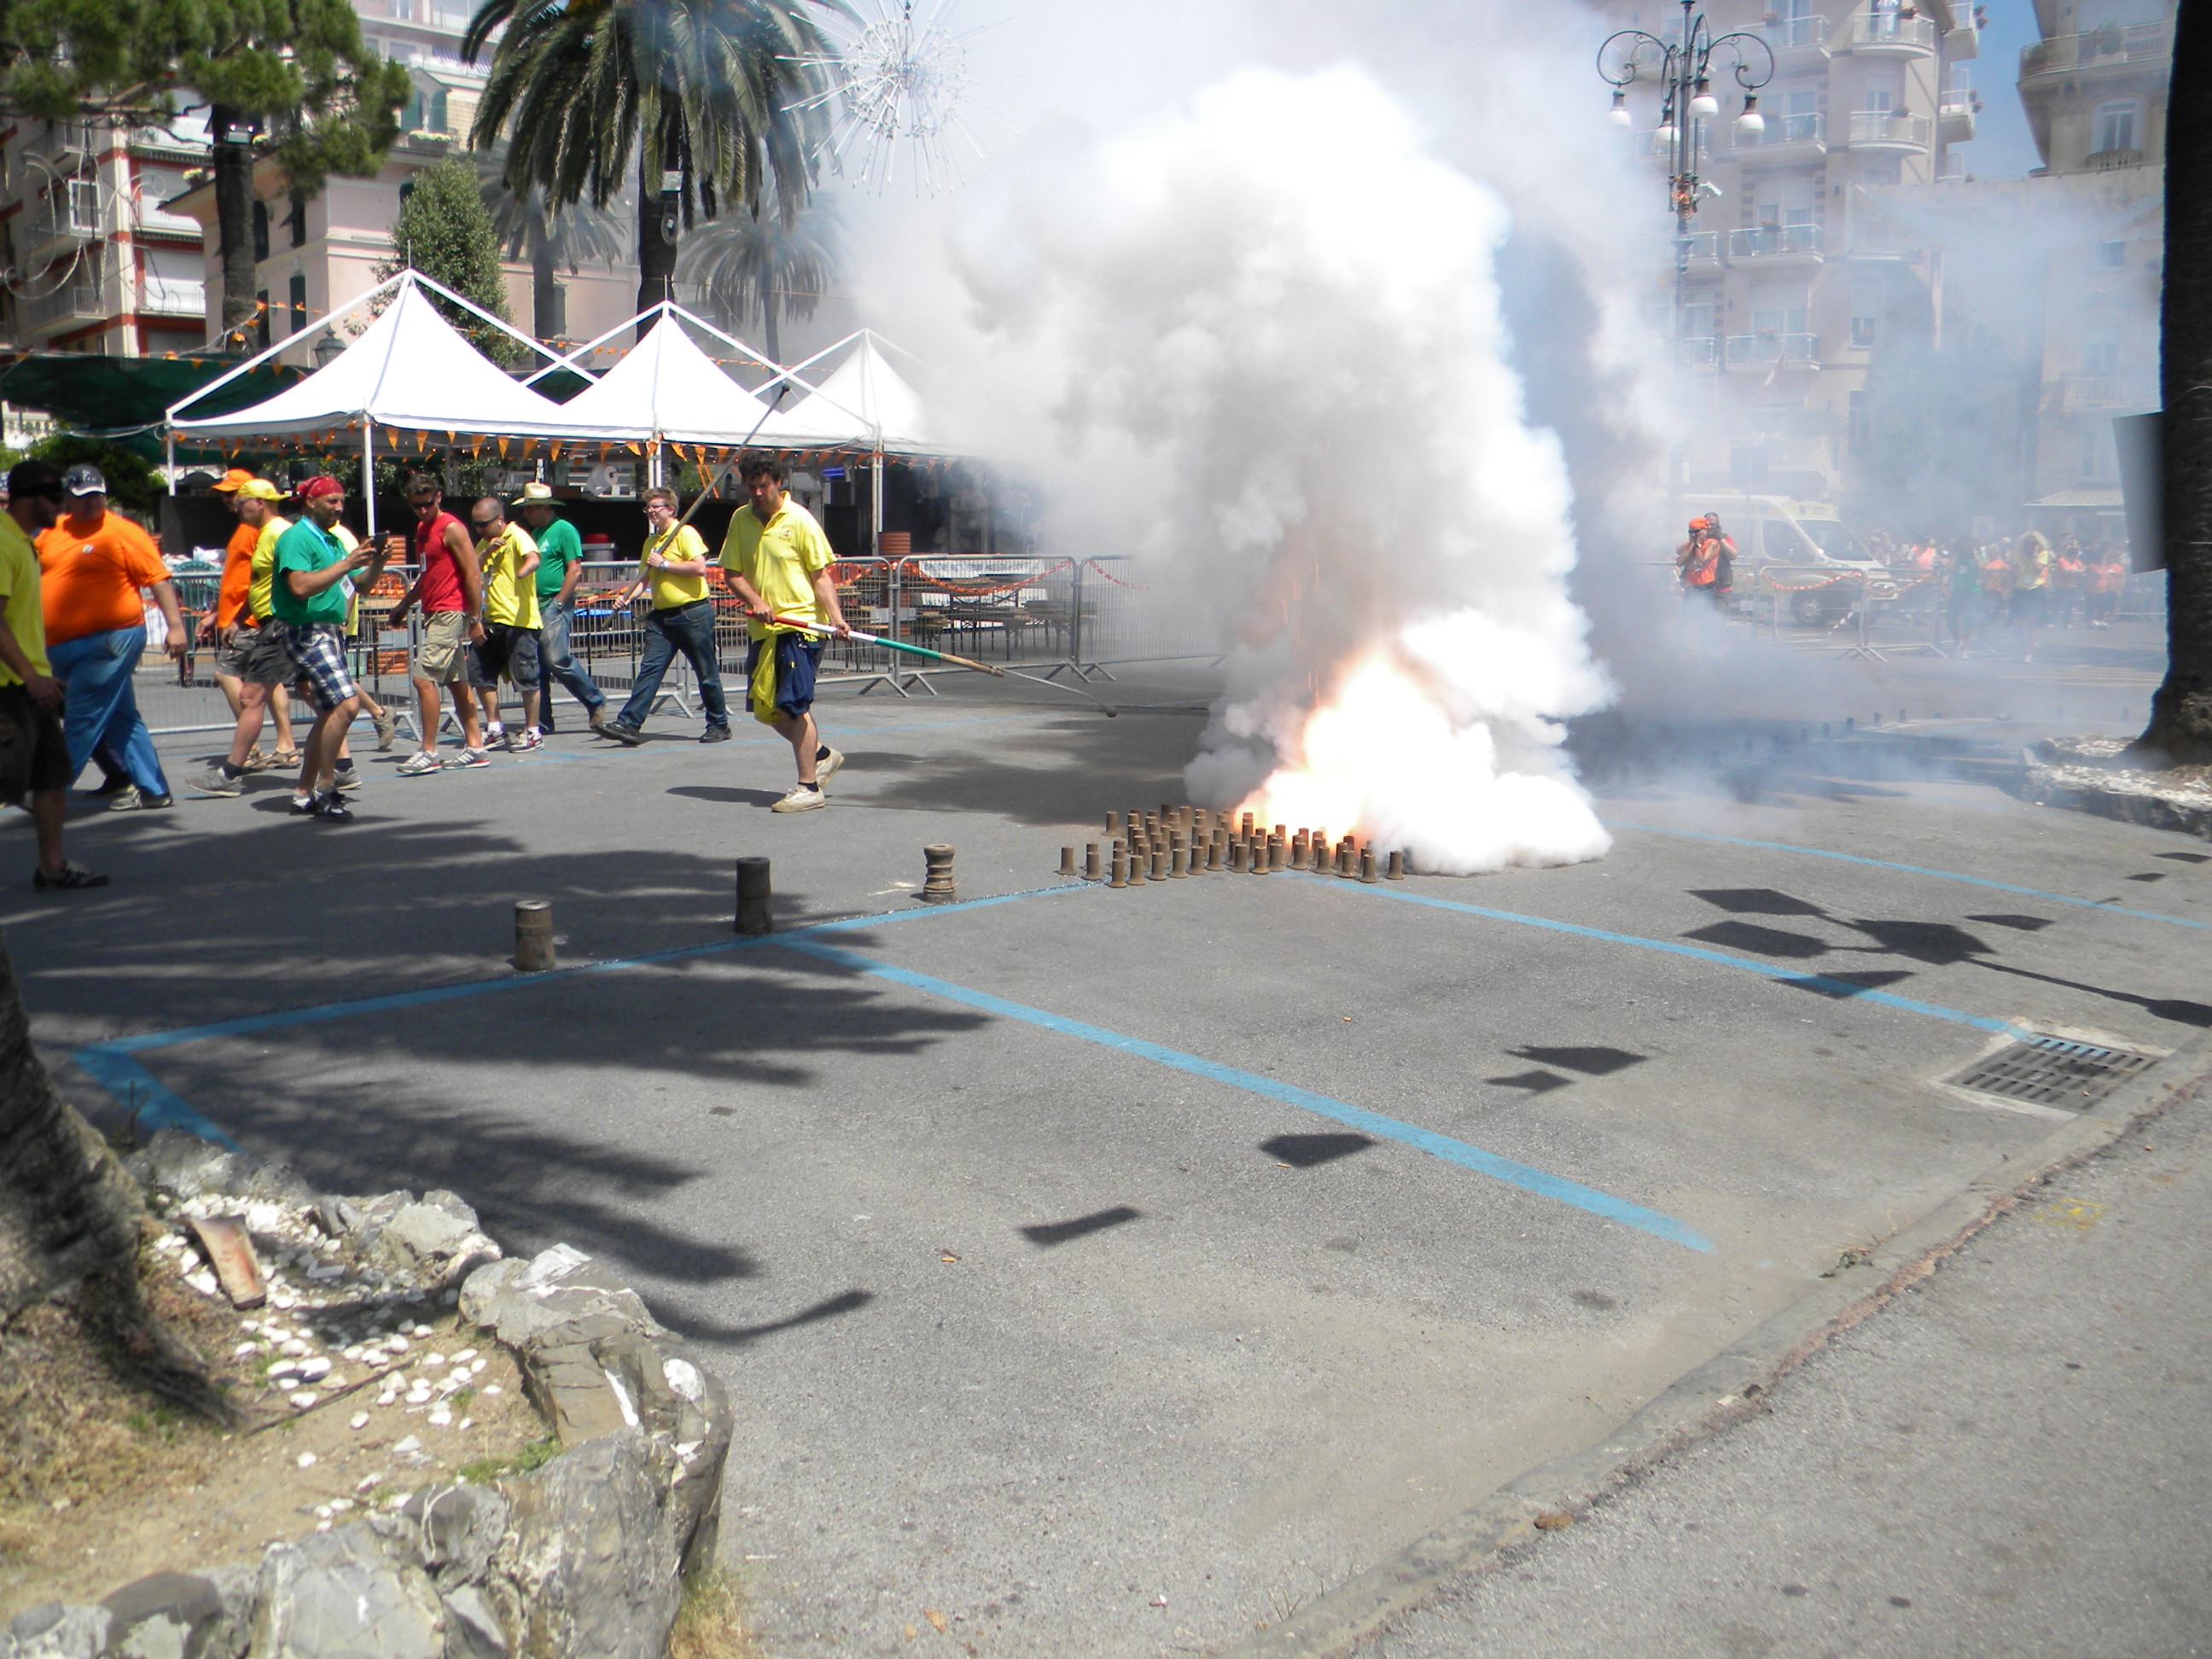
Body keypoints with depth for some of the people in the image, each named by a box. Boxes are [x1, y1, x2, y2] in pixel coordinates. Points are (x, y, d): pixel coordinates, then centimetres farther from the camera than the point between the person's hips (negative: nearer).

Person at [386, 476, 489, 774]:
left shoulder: (451, 529, -11)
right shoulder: (422, 529, 17)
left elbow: (473, 574, -15)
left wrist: (475, 619, -17)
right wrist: (403, 605, 23)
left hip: (450, 613, -9)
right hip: (434, 613, 9)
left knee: (424, 677, -13)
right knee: (457, 682, 10)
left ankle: (428, 751, -10)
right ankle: (475, 746, 14)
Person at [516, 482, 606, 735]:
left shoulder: (564, 530, -7)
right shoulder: (536, 533, 19)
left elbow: (575, 570, -14)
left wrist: (558, 603, -16)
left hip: (555, 605, -8)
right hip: (535, 607, 9)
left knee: (558, 660, -14)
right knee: (536, 666, 6)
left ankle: (595, 701, 4)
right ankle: (542, 722, 10)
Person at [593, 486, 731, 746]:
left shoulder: (685, 533, -7)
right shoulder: (651, 541, 16)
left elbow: (700, 567, -20)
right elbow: (644, 578, 19)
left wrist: (664, 564, -14)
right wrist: (627, 596, 0)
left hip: (693, 613, -7)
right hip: (662, 615, 7)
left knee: (707, 673, 3)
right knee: (649, 669, -2)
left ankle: (719, 725, 16)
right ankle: (629, 725, -7)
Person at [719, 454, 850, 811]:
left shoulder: (800, 520, -6)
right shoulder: (741, 519, 9)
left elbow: (821, 575, -6)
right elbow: (733, 571, 9)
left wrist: (836, 618, -19)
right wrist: (755, 601, -10)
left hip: (800, 624, -6)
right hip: (762, 628, 6)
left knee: (793, 707, -10)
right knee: (765, 708, 10)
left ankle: (808, 787, -2)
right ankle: (821, 755, 30)